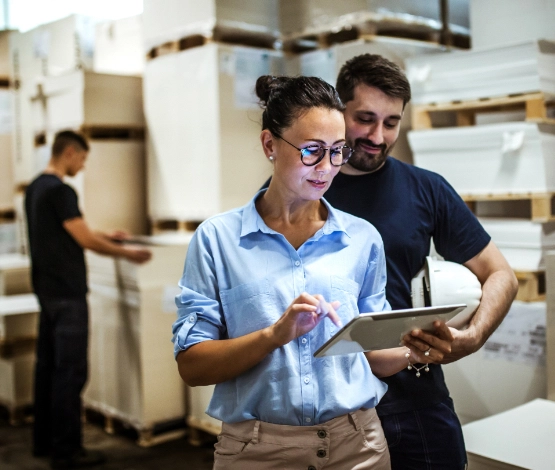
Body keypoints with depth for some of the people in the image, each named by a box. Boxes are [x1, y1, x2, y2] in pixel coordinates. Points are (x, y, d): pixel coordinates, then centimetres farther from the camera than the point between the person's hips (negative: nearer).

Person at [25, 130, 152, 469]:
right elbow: (85, 240, -16)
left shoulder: (36, 188, 13)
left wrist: (106, 237, 22)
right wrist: (127, 253, -5)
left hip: (47, 289, 10)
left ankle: (44, 441, 25)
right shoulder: (60, 191, -17)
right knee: (70, 371, -4)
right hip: (67, 293, -10)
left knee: (48, 365, 15)